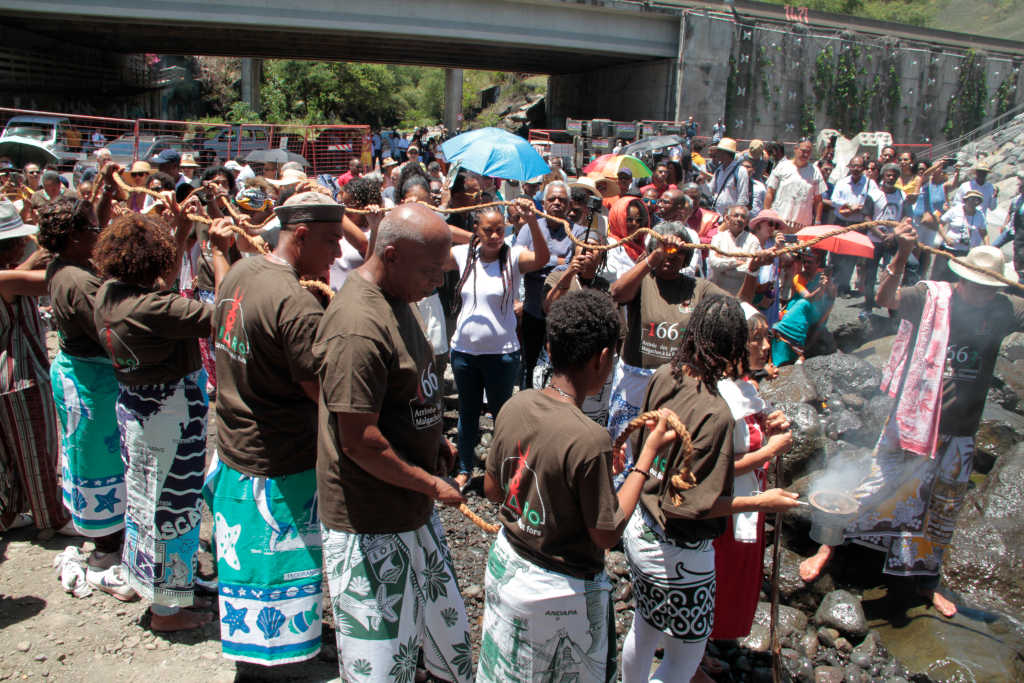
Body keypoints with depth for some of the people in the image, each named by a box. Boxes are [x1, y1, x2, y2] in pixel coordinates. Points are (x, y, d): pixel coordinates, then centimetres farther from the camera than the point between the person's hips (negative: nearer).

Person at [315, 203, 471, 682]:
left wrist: (435, 441, 7)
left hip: (413, 510, 9)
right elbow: (360, 442, -26)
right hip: (372, 528, -9)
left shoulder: (396, 298, 5)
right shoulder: (359, 329, -27)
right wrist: (430, 484, -15)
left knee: (443, 618, 25)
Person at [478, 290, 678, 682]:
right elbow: (607, 534, -19)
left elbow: (493, 490, 3)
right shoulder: (589, 440, -30)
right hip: (561, 591, -6)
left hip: (505, 562, 6)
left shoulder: (514, 406, -10)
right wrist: (649, 452, -16)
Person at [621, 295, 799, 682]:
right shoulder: (715, 414, -29)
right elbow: (696, 504, -25)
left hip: (639, 530, 8)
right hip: (679, 553, -7)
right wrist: (762, 502, -13)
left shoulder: (663, 377, -7)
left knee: (644, 628, 30)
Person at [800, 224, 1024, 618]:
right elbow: (886, 298, -24)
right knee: (876, 488, 1)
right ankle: (826, 547, 18)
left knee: (943, 511, 16)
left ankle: (926, 581, 34)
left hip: (960, 432, 4)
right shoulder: (933, 297, -10)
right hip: (914, 419, -4)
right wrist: (902, 256, -38)